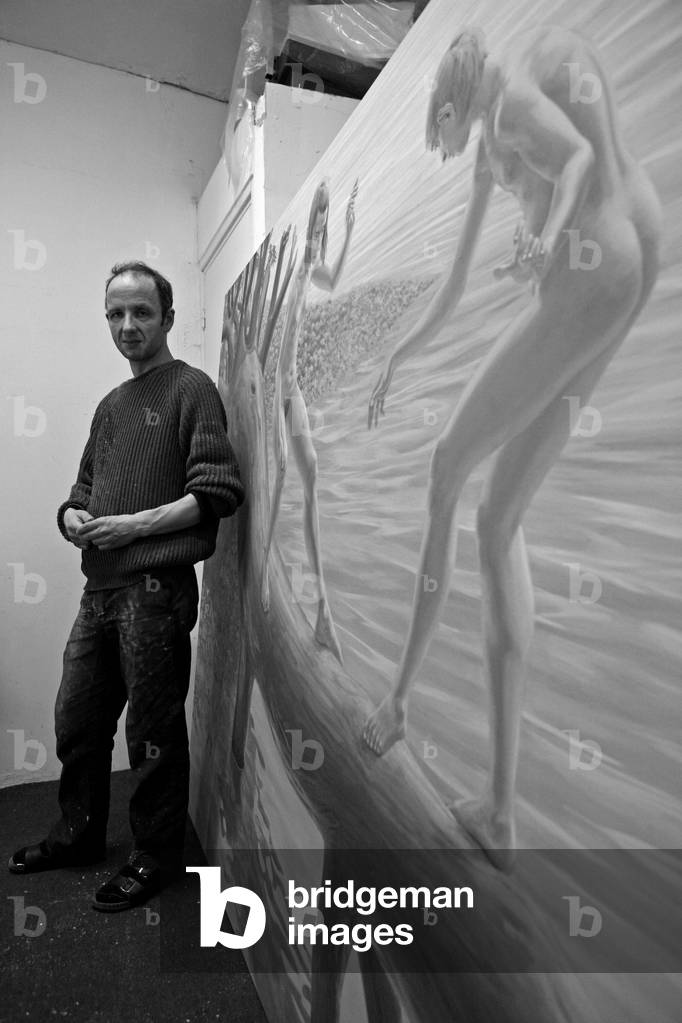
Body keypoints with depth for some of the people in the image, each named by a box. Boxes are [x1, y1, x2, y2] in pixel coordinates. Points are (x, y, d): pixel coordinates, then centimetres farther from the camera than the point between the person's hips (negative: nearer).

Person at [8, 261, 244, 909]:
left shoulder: (190, 389, -5)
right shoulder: (111, 405, 19)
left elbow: (219, 491, -15)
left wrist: (135, 525, -17)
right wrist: (74, 516, 2)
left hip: (155, 589, -8)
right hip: (100, 588, 8)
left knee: (153, 734, 5)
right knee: (76, 720, 19)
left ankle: (156, 856, 26)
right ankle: (80, 833, 41)